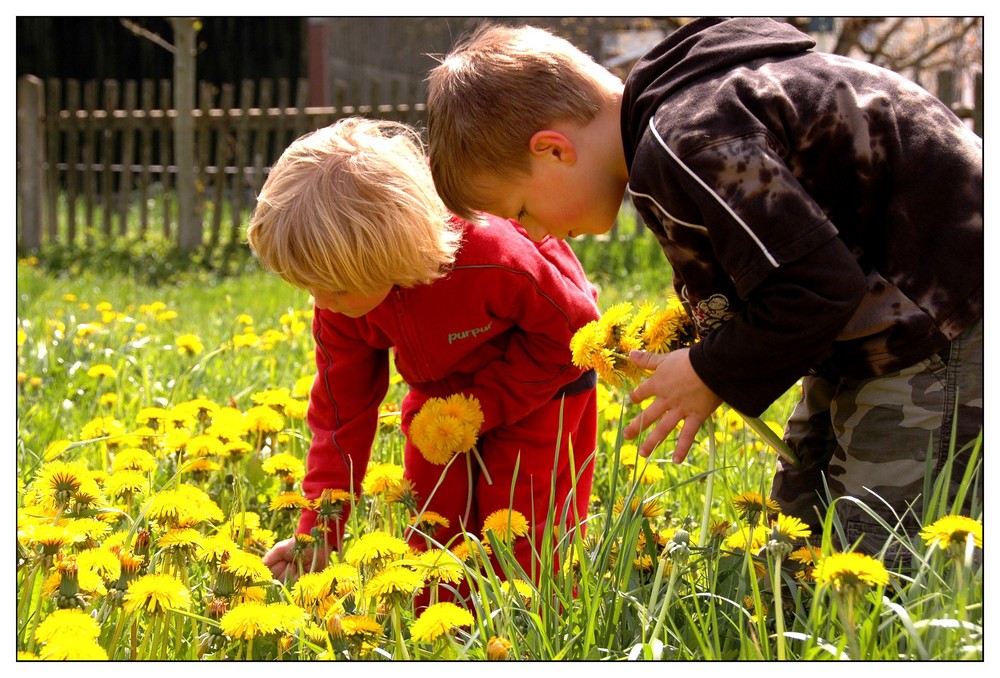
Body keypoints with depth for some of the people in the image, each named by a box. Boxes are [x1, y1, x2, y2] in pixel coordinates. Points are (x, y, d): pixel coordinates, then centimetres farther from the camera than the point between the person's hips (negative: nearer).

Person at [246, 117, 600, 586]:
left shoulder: (495, 257, -40)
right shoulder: (340, 302, -22)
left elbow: (572, 327, -24)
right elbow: (341, 411, -13)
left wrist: (477, 410, -27)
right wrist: (317, 533, -18)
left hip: (542, 381, -5)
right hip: (442, 387, 5)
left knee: (520, 535, -10)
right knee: (432, 525, 0)